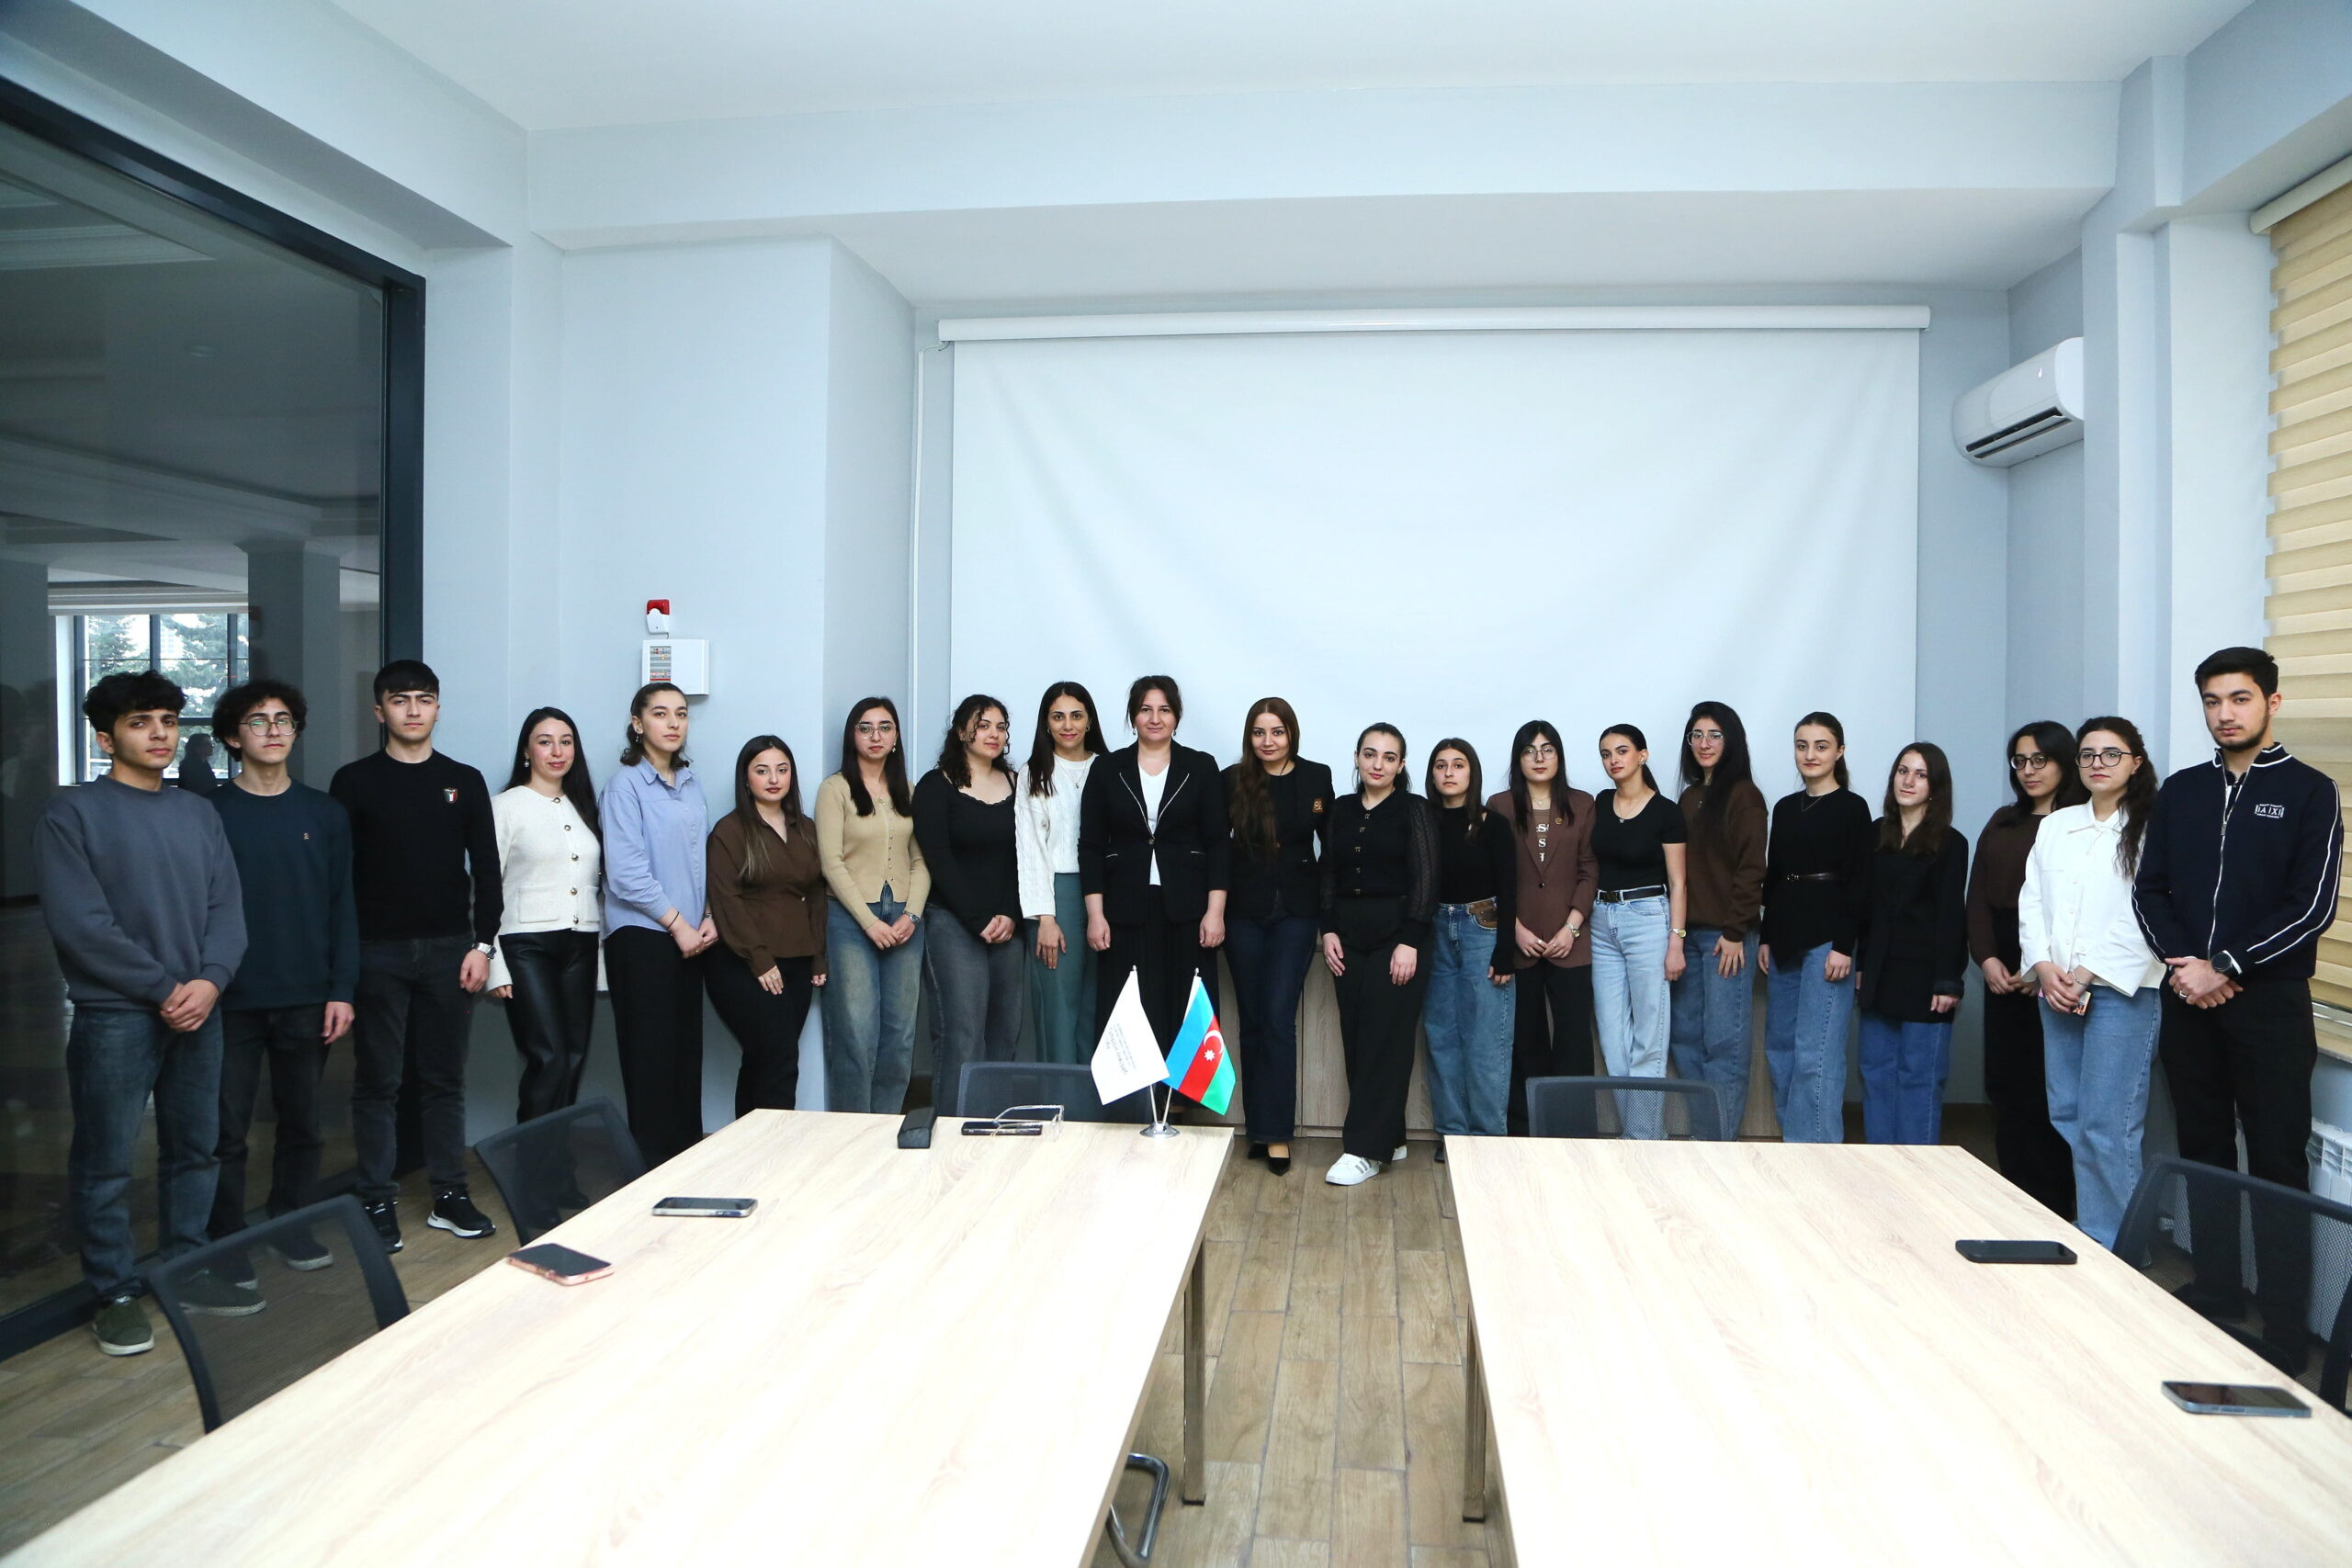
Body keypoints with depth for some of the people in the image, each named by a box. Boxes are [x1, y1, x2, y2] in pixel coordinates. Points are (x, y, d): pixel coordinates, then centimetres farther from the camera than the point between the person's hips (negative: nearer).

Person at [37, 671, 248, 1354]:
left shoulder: (199, 814, 11)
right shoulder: (73, 812, -4)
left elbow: (228, 908, 6)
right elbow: (79, 923, -12)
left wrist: (210, 980, -11)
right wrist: (164, 987, -13)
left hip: (198, 1011, 5)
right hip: (113, 1015, -5)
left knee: (192, 1148, 12)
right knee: (106, 1162, 2)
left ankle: (186, 1270, 25)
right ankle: (115, 1293, 14)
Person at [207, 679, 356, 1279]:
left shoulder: (325, 814, 5)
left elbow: (343, 907, 5)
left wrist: (342, 989, -1)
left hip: (307, 1000, 2)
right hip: (232, 1000, -2)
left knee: (302, 1121, 11)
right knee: (227, 1128, 5)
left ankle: (293, 1224, 26)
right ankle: (226, 1242, 18)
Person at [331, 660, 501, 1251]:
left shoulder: (464, 782, 8)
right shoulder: (354, 781, 3)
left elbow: (486, 870, 8)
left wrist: (483, 944, -1)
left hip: (449, 950, 2)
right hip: (377, 952, -1)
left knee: (445, 1079, 7)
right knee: (377, 1081, 4)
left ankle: (450, 1195, 14)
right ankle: (377, 1201, 12)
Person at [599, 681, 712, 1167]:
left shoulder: (690, 784, 13)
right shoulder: (626, 785, -7)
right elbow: (626, 872, -13)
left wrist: (710, 918, 1)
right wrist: (677, 923, -11)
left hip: (689, 938, 6)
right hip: (641, 935, -6)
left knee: (688, 1050, 8)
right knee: (651, 1054, -4)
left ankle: (688, 1155, 16)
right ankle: (650, 1161, 4)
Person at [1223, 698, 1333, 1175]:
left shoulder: (1317, 777, 1)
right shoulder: (1233, 781, 0)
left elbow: (1331, 842, 6)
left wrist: (1332, 907, 3)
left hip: (1295, 911, -1)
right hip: (1245, 911, 1)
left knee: (1279, 1020, -7)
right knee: (1252, 1021, 8)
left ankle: (1277, 1133, -1)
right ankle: (1258, 1126, 18)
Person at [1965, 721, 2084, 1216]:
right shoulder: (2003, 823, 16)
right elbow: (1978, 895, 12)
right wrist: (1987, 958, 0)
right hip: (2003, 974, 6)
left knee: (2048, 1092, -2)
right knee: (2005, 1084, 7)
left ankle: (2053, 1207, 9)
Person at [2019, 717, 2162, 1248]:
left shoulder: (2151, 830, -4)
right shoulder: (2055, 826, 15)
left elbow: (2146, 916, -12)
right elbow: (2032, 902, 11)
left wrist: (2085, 975, -13)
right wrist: (2044, 967, -4)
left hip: (2124, 991, -6)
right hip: (2057, 991, 6)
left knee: (2106, 1127, -7)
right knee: (2066, 1118, 10)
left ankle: (2106, 1248, 2)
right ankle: (2072, 1241, 19)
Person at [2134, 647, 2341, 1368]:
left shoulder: (2308, 791, -1)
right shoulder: (2180, 792, 11)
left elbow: (2311, 906, -8)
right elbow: (2148, 890, 8)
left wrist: (2227, 968, -13)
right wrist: (2181, 962, -7)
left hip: (2268, 1002, -4)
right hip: (2187, 998, 4)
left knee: (2277, 1161, -1)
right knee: (2203, 1151, 11)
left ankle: (2283, 1328, 4)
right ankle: (2214, 1295, 22)